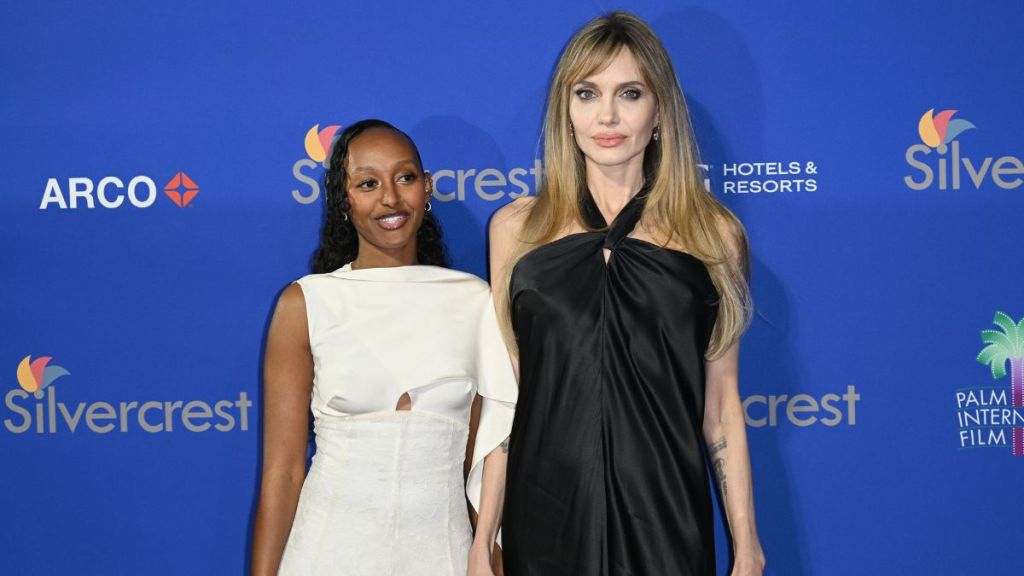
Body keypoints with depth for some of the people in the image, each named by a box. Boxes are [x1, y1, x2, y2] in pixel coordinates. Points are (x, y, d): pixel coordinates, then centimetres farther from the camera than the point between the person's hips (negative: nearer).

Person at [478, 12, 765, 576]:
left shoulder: (715, 234, 2)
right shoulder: (516, 228, 4)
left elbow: (720, 402, 4)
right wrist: (483, 528, 2)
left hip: (665, 514, 0)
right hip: (545, 514, 1)